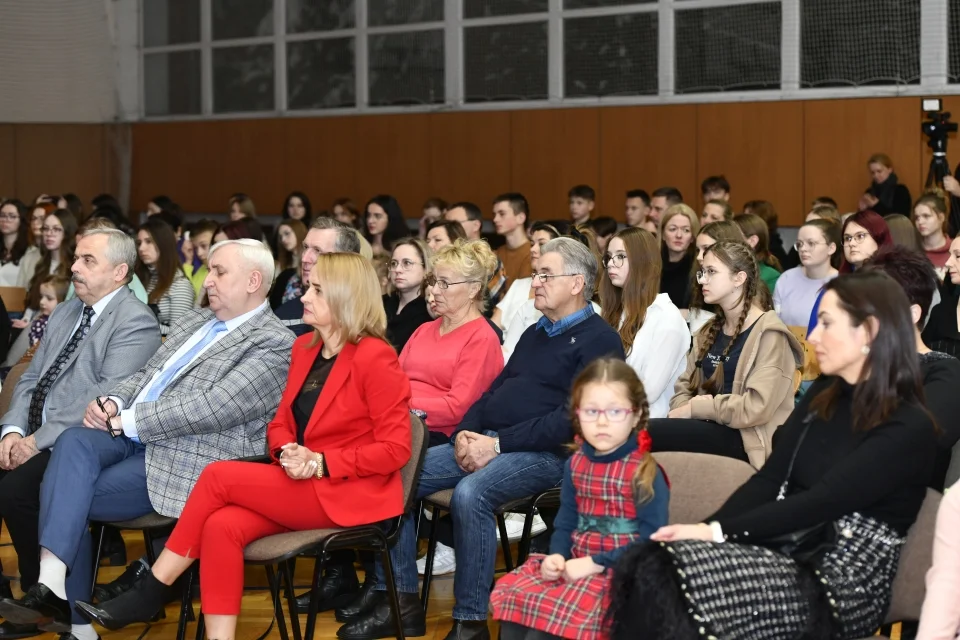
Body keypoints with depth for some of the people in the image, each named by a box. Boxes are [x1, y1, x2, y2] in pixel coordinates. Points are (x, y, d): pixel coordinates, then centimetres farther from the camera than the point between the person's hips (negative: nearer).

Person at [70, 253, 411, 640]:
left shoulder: (374, 357, -12)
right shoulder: (304, 348, 13)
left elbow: (395, 449, -14)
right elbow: (281, 423, 16)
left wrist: (320, 462, -20)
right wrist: (287, 453, -8)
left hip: (351, 495, -7)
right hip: (302, 487, 7)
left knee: (219, 475, -19)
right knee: (222, 527, -23)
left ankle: (150, 594, -8)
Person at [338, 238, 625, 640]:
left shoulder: (598, 340, -6)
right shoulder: (535, 333, 23)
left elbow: (571, 418, -17)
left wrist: (498, 444, -20)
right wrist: (465, 433, 0)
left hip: (543, 454, -9)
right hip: (486, 442, 9)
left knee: (470, 493, -35)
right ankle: (399, 599, -5)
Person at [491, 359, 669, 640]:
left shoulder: (644, 472, -11)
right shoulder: (575, 464, 9)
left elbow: (649, 542, -17)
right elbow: (565, 523, 12)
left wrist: (596, 563, -19)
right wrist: (556, 556, -9)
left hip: (619, 571, -7)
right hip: (575, 562, 7)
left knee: (550, 615, -25)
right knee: (511, 597, -9)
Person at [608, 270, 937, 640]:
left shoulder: (909, 429, -12)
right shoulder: (822, 397, 13)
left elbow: (820, 503, -18)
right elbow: (768, 480, 7)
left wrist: (718, 532, -19)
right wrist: (705, 528, -10)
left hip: (842, 585, -7)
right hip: (784, 552, 7)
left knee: (676, 586, -30)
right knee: (651, 565, -21)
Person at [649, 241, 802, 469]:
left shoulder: (768, 333, -6)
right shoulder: (710, 332, 19)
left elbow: (757, 406, -16)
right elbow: (684, 385, 16)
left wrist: (696, 408, -10)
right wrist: (683, 411, -7)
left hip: (745, 440, -7)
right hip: (710, 428, 7)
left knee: (647, 433, -28)